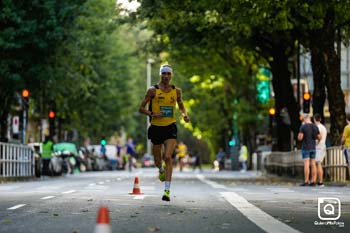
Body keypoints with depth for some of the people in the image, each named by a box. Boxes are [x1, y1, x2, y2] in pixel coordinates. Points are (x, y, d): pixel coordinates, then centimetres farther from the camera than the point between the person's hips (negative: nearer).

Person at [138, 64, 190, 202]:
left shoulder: (177, 91, 5)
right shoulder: (153, 90, -2)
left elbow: (181, 106, 22)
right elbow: (141, 108, 0)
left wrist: (185, 115, 1)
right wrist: (153, 114, -17)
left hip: (170, 128, 0)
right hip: (156, 127, 0)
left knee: (168, 157, -17)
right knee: (157, 160, 12)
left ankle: (167, 190, -17)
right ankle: (161, 170, 50)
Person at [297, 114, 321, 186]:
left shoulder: (303, 127, -11)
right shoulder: (315, 127, 5)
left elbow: (300, 138, -15)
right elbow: (319, 138, 8)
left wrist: (299, 134, 7)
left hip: (305, 148, -5)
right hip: (313, 148, 5)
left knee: (306, 164, -7)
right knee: (313, 164, 6)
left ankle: (306, 182, -10)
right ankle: (313, 181, 4)